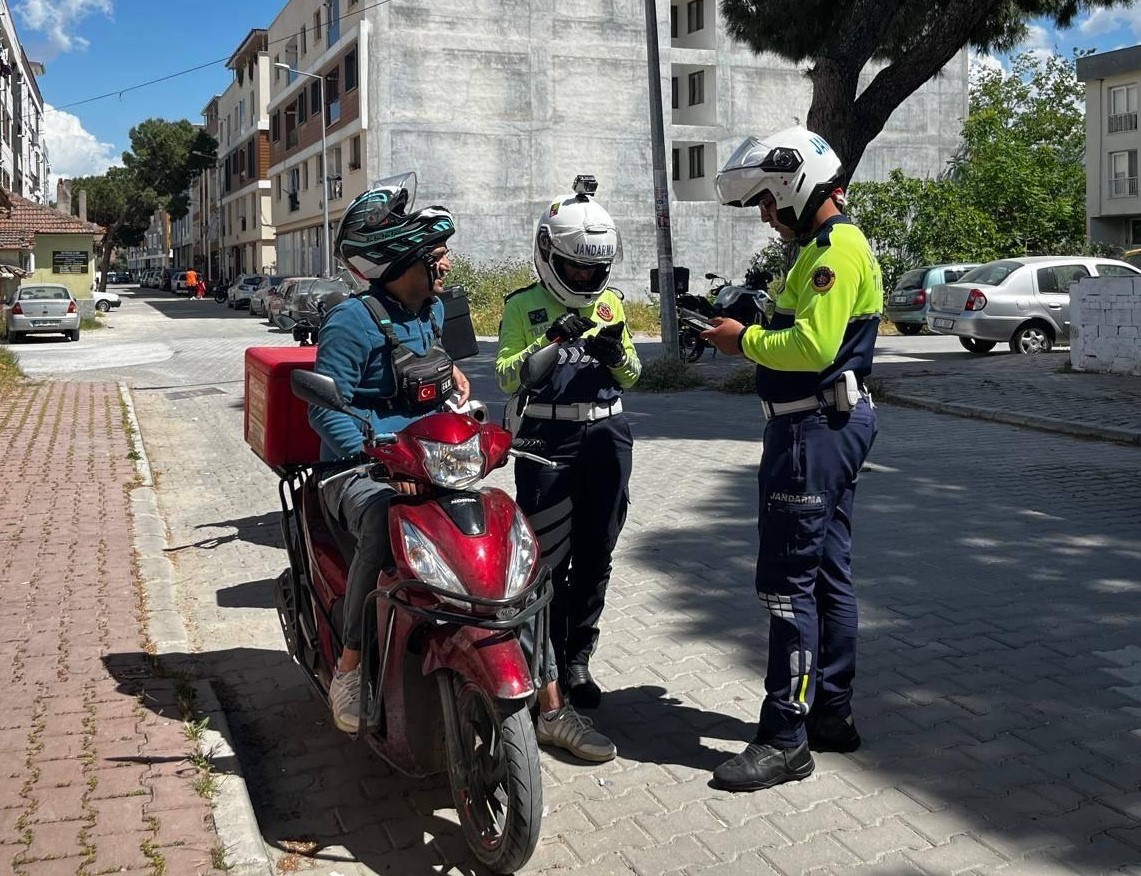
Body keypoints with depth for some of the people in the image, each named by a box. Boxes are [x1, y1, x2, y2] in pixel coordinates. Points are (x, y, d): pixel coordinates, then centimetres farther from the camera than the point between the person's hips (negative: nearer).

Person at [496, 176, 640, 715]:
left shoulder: (611, 304, 12)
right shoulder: (524, 306, 2)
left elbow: (631, 377, 15)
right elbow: (506, 376, -5)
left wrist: (616, 352, -7)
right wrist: (549, 342, -19)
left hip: (605, 436, 4)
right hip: (545, 441, -4)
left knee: (595, 557, 9)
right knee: (546, 559, -4)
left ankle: (577, 659, 22)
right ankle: (546, 663, 9)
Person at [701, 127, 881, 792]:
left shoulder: (835, 248, -15)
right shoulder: (831, 245, 19)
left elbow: (813, 346, -24)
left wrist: (745, 340, -10)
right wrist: (751, 330, 6)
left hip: (815, 431, -11)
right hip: (832, 423, 11)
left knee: (788, 581, -8)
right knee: (828, 574, 15)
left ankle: (785, 738, -1)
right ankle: (833, 714, 26)